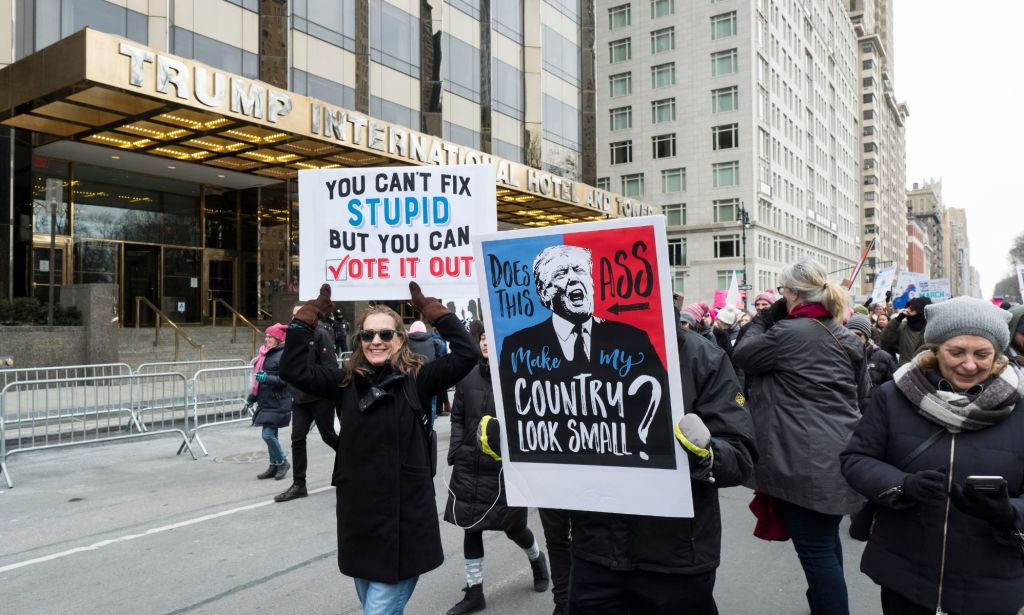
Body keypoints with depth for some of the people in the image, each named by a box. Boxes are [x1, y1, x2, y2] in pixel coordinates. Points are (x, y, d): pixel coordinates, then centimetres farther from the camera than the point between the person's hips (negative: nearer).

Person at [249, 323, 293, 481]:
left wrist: (267, 378, -27)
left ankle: (282, 462, 7)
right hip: (266, 402, 9)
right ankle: (274, 466, 21)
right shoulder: (266, 354, 13)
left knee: (268, 434, -11)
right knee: (271, 435, 12)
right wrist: (253, 396, 21)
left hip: (277, 404, -8)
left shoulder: (283, 355, -13)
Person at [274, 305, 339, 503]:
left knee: (328, 436, 6)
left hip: (320, 397, -7)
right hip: (301, 397, 7)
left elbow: (330, 366, -17)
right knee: (297, 440, 4)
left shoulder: (321, 334, -13)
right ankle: (299, 485, 12)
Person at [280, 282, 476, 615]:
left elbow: (466, 354, -14)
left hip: (405, 523, -4)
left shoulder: (418, 380, -5)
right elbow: (292, 368, -4)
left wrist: (429, 307, -11)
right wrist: (312, 311, -5)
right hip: (358, 521, 4)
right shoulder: (345, 381, 3)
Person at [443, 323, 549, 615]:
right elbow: (458, 417, 9)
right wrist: (456, 453, -1)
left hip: (506, 467, -3)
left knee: (512, 526, 12)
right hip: (469, 465, 4)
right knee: (471, 527, 8)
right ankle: (474, 591, 25)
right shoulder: (467, 375, 1)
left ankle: (537, 559, 45)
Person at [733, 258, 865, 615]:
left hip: (807, 459, -9)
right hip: (839, 453, 9)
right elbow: (857, 388, 23)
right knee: (826, 539, 22)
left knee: (815, 549, -1)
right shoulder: (845, 336, 12)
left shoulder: (789, 332, -15)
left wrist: (765, 318, 5)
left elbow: (741, 355, -3)